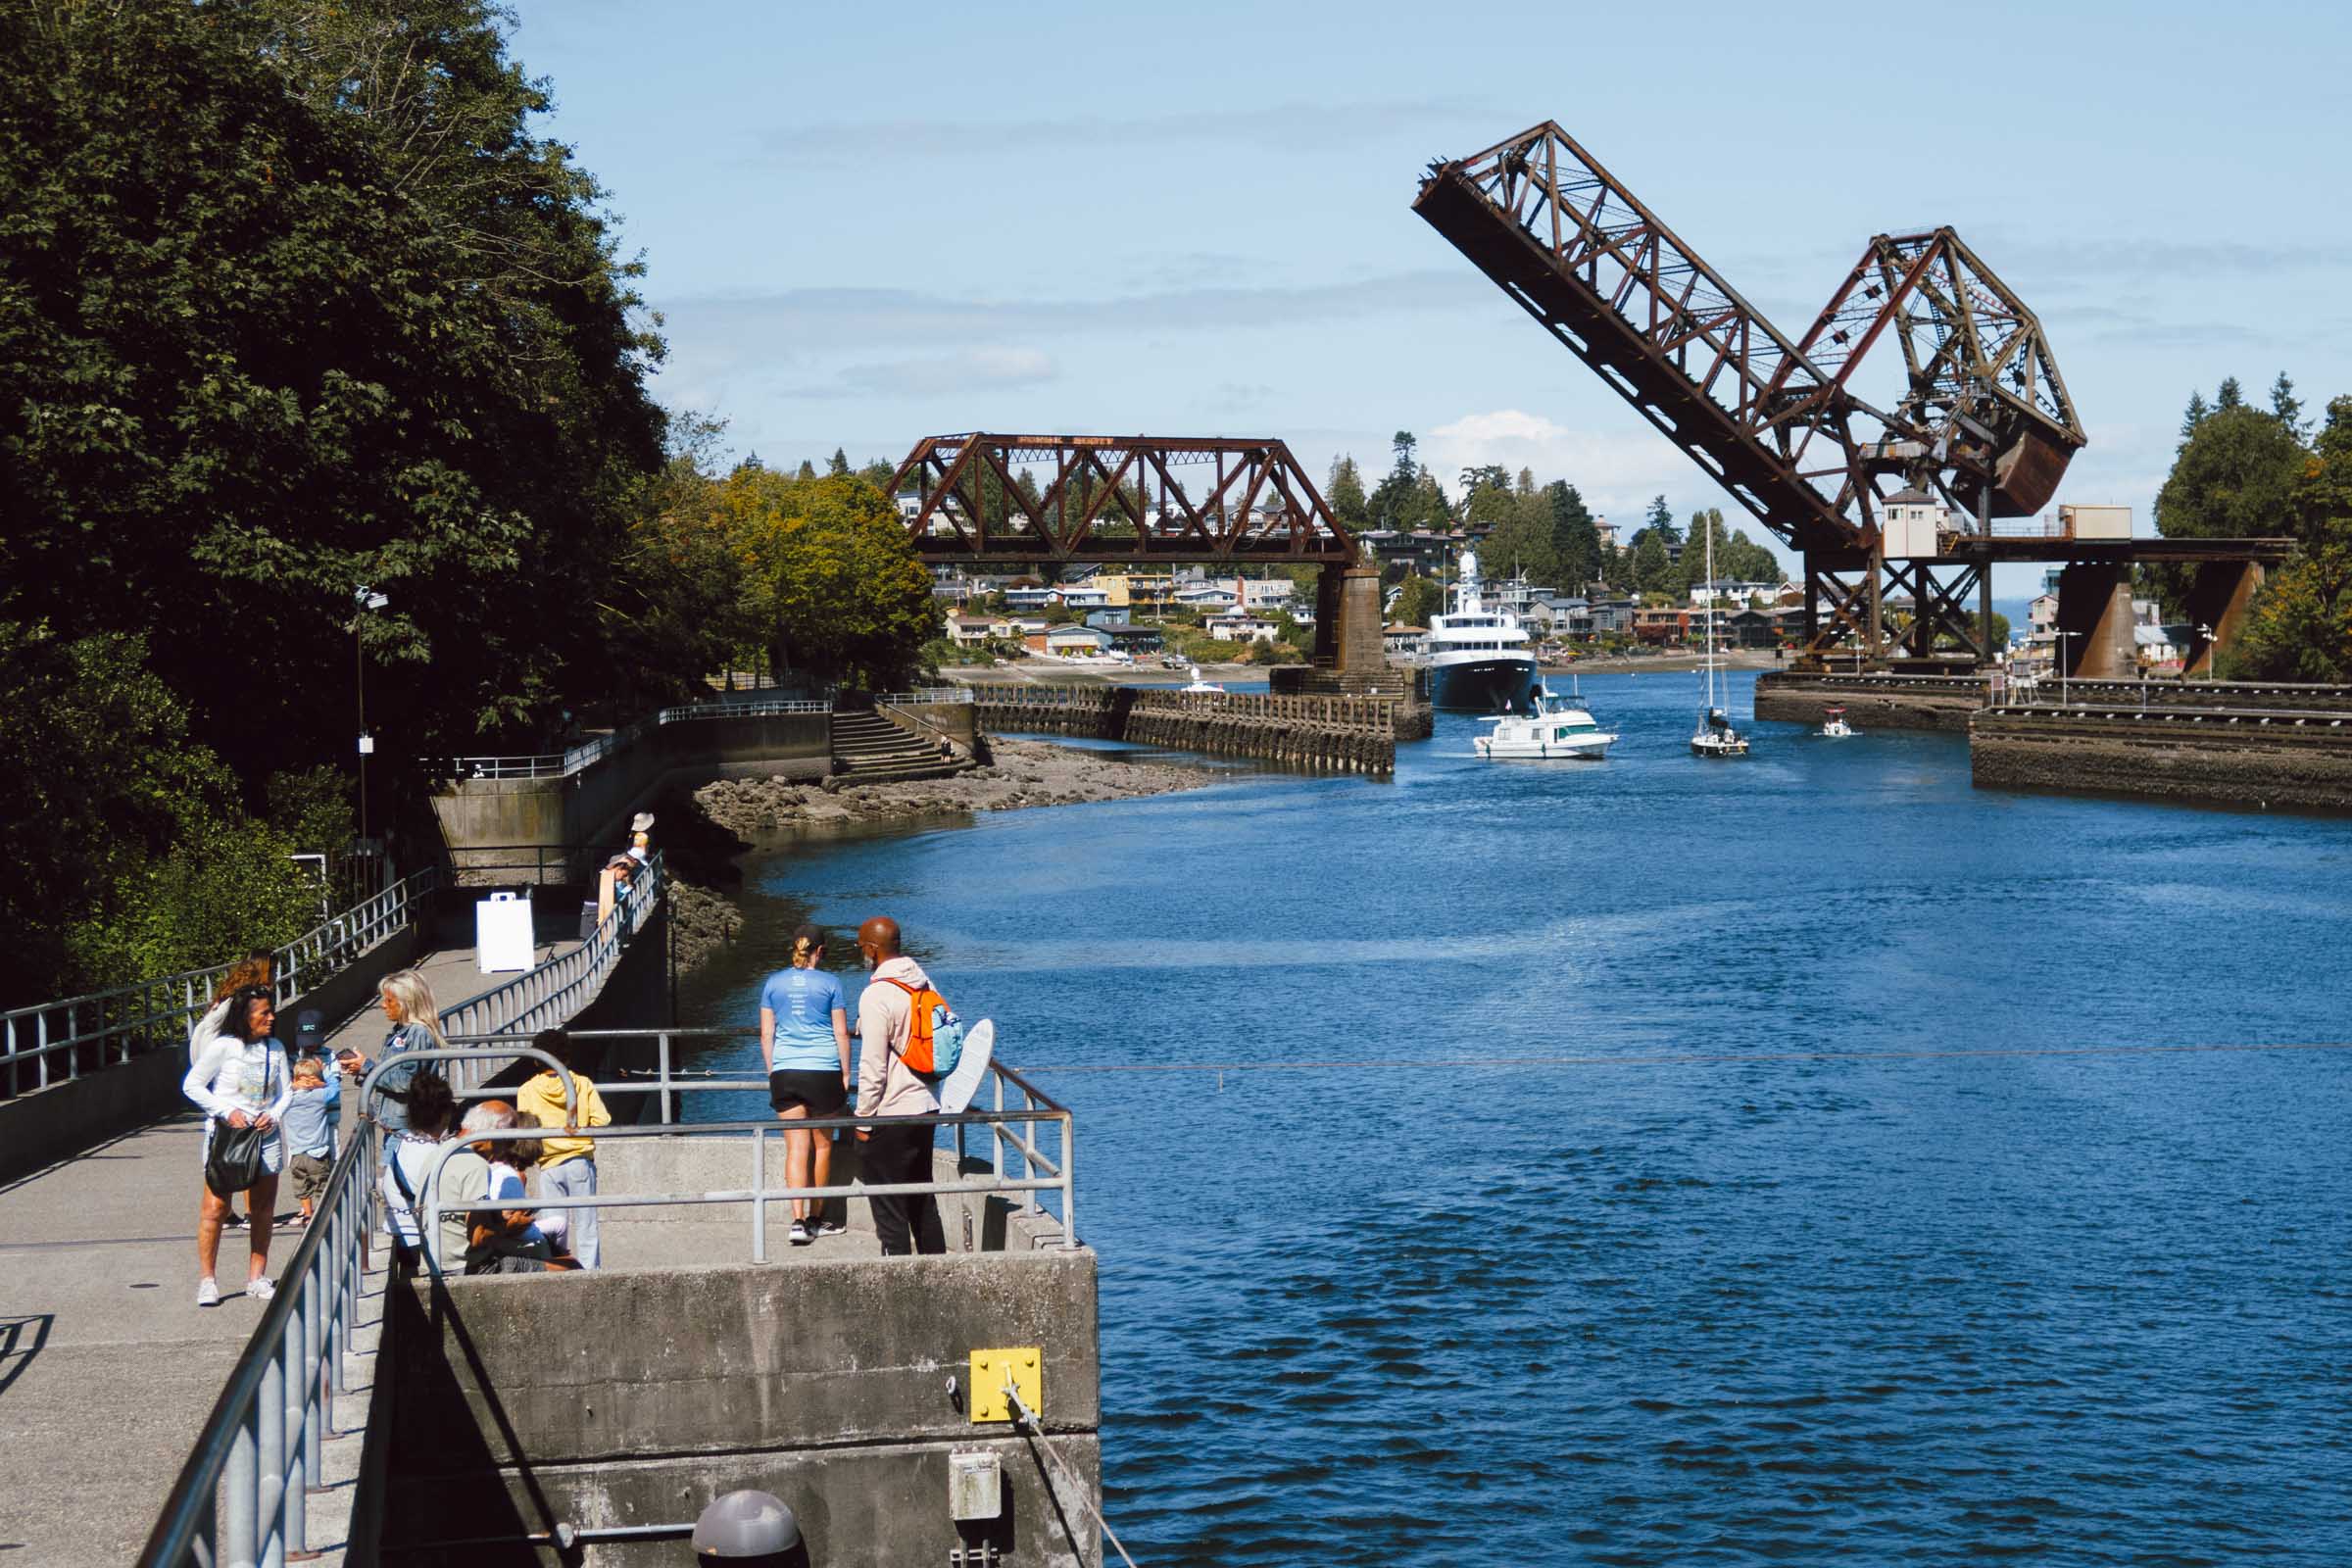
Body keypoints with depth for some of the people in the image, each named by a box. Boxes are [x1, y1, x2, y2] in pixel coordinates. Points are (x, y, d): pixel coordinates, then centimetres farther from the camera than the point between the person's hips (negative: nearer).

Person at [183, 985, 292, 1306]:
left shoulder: (275, 1049, 7)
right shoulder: (223, 1046, -8)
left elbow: (284, 1092, 14)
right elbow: (191, 1085, -5)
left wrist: (273, 1116, -6)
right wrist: (226, 1113, -13)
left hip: (265, 1136, 5)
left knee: (263, 1209, 7)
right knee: (215, 1208, -7)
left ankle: (256, 1278, 17)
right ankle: (207, 1280, 1)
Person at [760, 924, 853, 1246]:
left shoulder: (774, 983, 5)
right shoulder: (829, 983, -2)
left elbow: (766, 1034, 7)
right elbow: (841, 1033, -2)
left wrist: (772, 1073, 15)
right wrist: (845, 1074, 6)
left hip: (785, 1073, 2)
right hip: (824, 1071, -2)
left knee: (796, 1147, 1)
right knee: (822, 1146, 12)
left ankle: (799, 1220, -10)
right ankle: (816, 1217, 19)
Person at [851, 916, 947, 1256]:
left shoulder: (877, 995, -18)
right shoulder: (925, 984, 6)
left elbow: (873, 1066, -18)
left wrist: (864, 1120, -10)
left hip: (889, 1116, -8)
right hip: (926, 1109, 8)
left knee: (889, 1210, 0)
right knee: (923, 1203, 18)